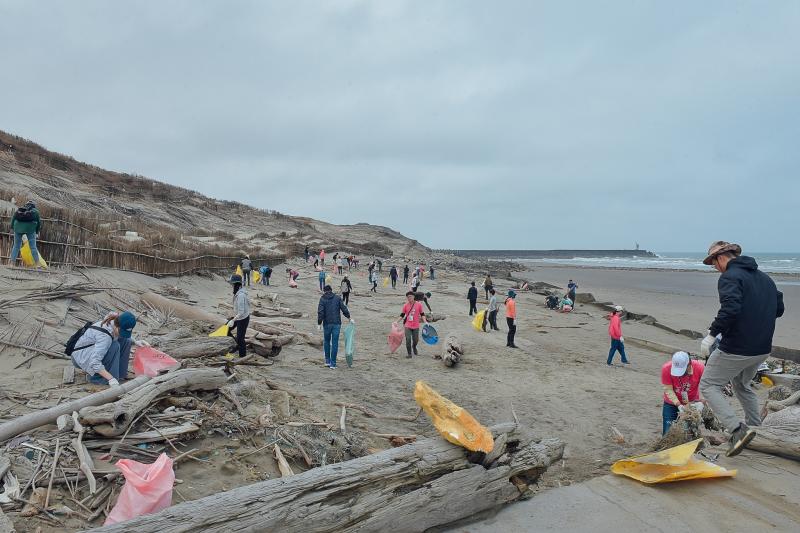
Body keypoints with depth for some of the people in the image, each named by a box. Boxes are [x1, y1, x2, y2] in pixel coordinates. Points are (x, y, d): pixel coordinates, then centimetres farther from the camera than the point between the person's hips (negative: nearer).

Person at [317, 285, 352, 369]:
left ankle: (327, 361, 20)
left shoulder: (322, 299, 0)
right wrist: (349, 318, 10)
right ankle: (333, 364, 3)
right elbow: (344, 309, 0)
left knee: (326, 341, 19)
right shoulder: (338, 298, 5)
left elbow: (320, 312, -9)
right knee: (335, 343, 3)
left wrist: (319, 323, -4)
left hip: (327, 324, -1)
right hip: (337, 323, 1)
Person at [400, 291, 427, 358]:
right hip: (408, 326, 0)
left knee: (415, 340, 9)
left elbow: (422, 314, 5)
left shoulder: (419, 305, -3)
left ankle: (414, 347, 44)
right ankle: (409, 354, 5)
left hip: (416, 326, 0)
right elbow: (402, 315, 8)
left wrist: (425, 322, -5)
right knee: (408, 340, -9)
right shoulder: (405, 306, -1)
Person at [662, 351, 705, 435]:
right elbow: (668, 390, -20)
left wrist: (701, 402, -36)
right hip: (672, 404, 0)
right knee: (667, 433, 0)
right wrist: (678, 405, -30)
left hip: (693, 404, 0)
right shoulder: (666, 368, -25)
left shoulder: (700, 368, -24)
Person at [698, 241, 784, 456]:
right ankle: (755, 429, 34)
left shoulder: (730, 277, -14)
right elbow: (778, 309, 20)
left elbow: (730, 309, -29)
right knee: (742, 385, 28)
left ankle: (738, 429, -11)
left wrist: (712, 334, -23)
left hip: (736, 349, -9)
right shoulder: (765, 278, 13)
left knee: (708, 385, 1)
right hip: (763, 349, 9)